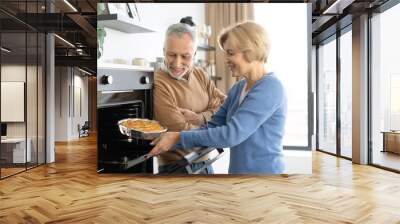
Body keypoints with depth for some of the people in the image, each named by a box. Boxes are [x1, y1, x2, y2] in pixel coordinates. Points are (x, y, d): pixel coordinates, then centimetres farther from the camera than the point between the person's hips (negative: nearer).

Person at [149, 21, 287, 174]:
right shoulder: (238, 88, 6)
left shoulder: (270, 87, -19)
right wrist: (171, 142, -9)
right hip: (238, 169, 7)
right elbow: (212, 127, 2)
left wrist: (178, 138, -21)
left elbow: (231, 134, -26)